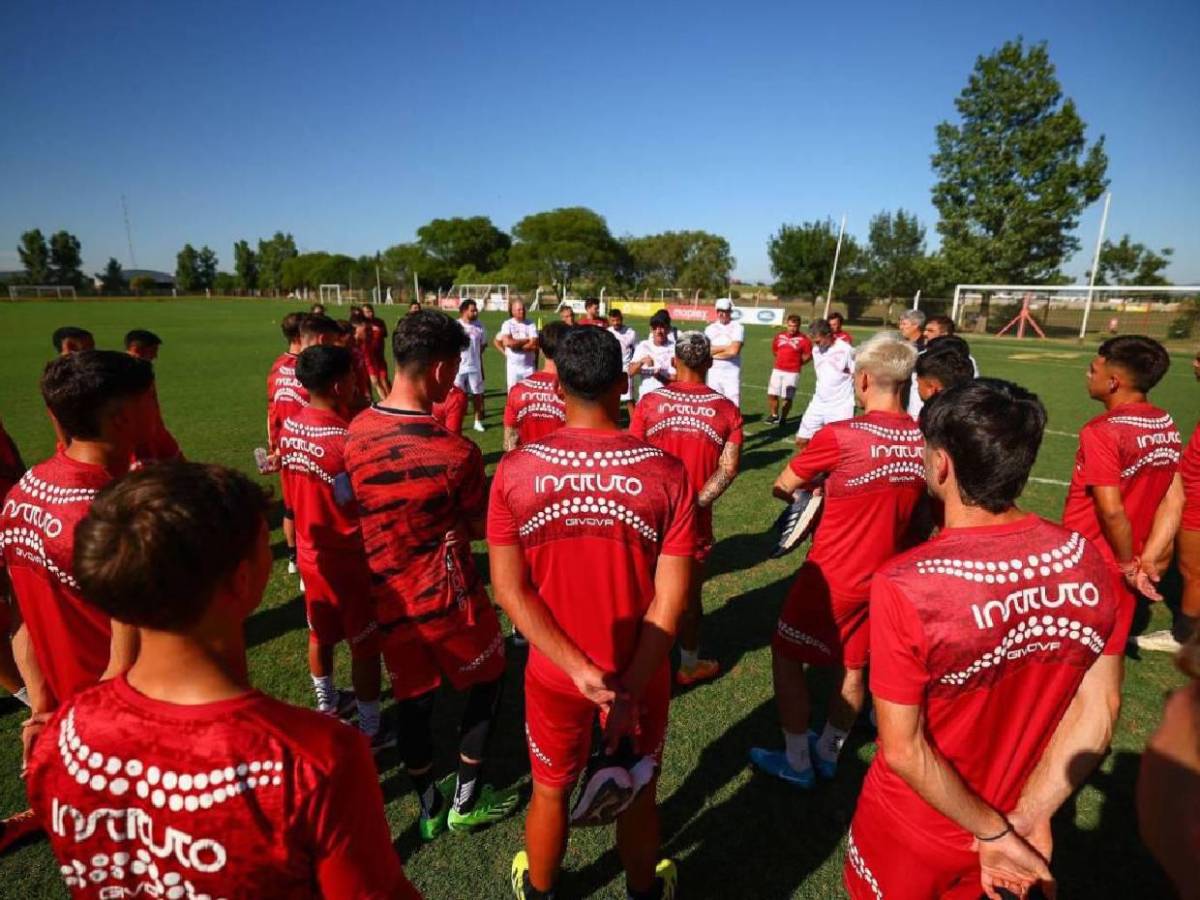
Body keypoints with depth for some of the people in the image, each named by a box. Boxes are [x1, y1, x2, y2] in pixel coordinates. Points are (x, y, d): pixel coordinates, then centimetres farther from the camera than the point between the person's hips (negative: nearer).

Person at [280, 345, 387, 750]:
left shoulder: (288, 427, -3)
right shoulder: (346, 440, -29)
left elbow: (293, 492, 7)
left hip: (310, 553, 8)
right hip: (350, 559, -8)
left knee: (320, 635, 25)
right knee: (366, 647, 9)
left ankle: (328, 704, 47)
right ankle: (370, 732, 23)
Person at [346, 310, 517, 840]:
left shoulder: (356, 432, -9)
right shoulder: (456, 453, -26)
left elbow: (358, 515, 3)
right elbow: (478, 528, -10)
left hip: (388, 599, 5)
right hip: (446, 597, -5)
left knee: (413, 701, 22)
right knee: (487, 683, 21)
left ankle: (429, 808, 41)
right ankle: (466, 801, 34)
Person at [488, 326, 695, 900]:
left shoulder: (515, 471, -16)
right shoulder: (665, 474, -18)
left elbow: (509, 588, -15)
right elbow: (670, 599, -18)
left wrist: (581, 671, -15)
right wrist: (629, 688, -13)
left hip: (553, 676, 1)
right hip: (640, 674, 0)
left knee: (550, 789, 27)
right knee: (637, 792, 26)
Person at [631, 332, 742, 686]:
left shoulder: (650, 402, -7)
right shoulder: (726, 409, -5)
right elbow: (728, 468, -14)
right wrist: (696, 503, -15)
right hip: (694, 519, 0)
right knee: (689, 595, 19)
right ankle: (689, 666, 37)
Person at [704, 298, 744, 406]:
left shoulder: (738, 327, -3)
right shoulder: (710, 328, 7)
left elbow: (734, 351, -14)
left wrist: (714, 353, -5)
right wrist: (727, 347, -9)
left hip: (732, 372, -3)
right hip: (714, 372, 3)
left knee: (733, 405, -5)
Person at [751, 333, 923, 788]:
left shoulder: (839, 436, -22)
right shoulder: (924, 440, -5)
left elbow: (782, 486, -8)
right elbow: (920, 514, 10)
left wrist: (813, 489, 12)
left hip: (831, 576, -6)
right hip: (882, 576, 6)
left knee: (787, 658, 14)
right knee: (853, 667, 21)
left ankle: (797, 762, 27)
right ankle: (828, 753, 41)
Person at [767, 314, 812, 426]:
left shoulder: (803, 340, -8)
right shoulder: (780, 336, 6)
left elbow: (808, 355, -3)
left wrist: (797, 363, 4)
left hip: (792, 373, -4)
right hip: (777, 370, 4)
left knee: (788, 397, -2)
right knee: (772, 394, 5)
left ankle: (783, 418, 14)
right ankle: (774, 415, 23)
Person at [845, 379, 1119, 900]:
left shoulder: (902, 587, -33)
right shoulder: (1086, 562, -16)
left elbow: (903, 750, -24)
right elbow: (1096, 714, -10)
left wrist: (998, 832, -11)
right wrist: (1027, 819, -10)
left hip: (912, 838, -4)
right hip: (1017, 831, 4)